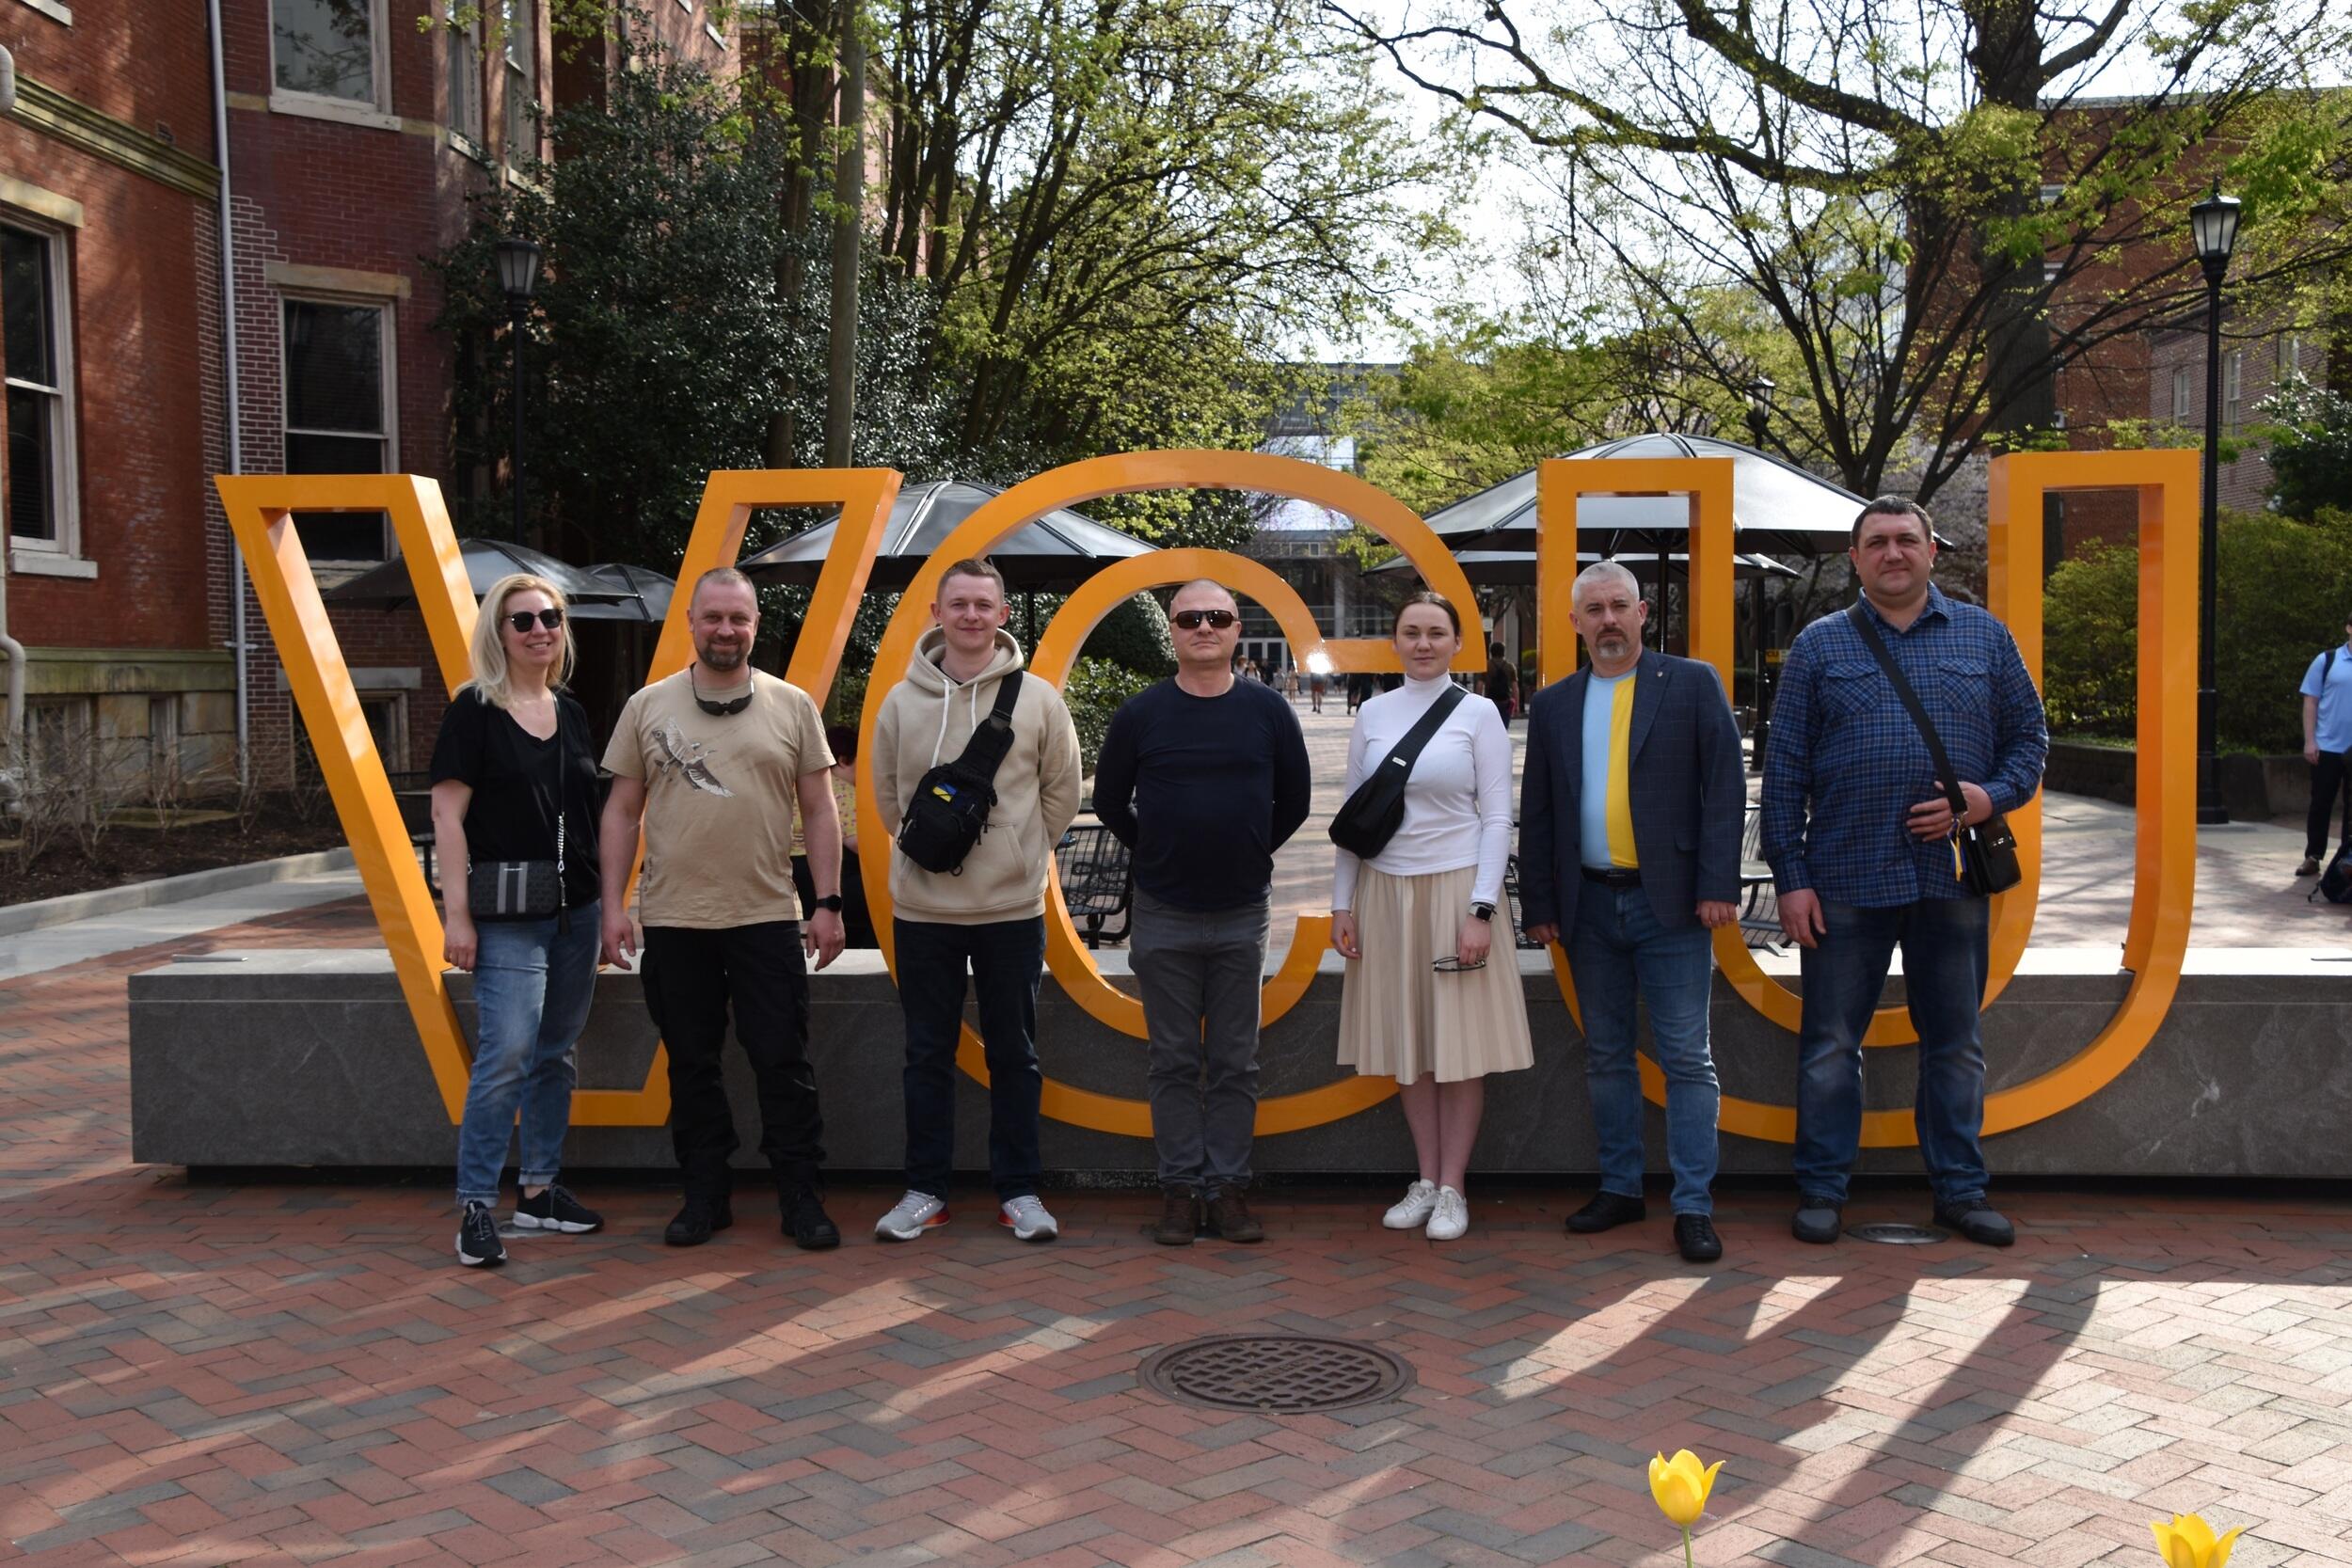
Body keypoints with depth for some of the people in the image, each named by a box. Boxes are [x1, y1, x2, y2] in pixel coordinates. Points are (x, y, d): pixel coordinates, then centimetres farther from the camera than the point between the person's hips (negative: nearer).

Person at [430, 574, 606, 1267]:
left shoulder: (572, 714, 12)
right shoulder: (474, 710, -6)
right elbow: (448, 815, -9)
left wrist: (608, 902, 14)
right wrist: (456, 914, -15)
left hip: (575, 910, 6)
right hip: (507, 917, -6)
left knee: (556, 1054, 12)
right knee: (506, 1055, -13)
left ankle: (540, 1190, 23)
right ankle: (475, 1207, -4)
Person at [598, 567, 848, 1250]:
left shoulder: (791, 706, 3)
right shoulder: (648, 706, 4)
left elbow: (819, 811, 4)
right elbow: (622, 811, 7)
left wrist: (828, 903, -2)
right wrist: (614, 905, 0)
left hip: (769, 917, -1)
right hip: (673, 920, 1)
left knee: (784, 1064, 2)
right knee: (691, 1065, 10)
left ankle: (802, 1199, 12)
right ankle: (706, 1195, 22)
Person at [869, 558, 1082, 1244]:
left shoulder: (1037, 698, -3)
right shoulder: (902, 702, 0)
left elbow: (1062, 791, 5)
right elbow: (886, 793, 11)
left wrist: (1020, 853, 4)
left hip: (1013, 909, -1)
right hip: (922, 909, 1)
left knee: (1014, 1053, 8)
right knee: (928, 1053, 9)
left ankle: (1018, 1190, 19)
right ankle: (925, 1190, 20)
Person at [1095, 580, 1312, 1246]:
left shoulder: (1268, 711, 1)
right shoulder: (1140, 714, -1)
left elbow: (1295, 799, 11)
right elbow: (1109, 801, 10)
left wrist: (1251, 852, 10)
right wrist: (1157, 855, 10)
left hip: (1243, 915, 1)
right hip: (1163, 917, 0)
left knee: (1235, 1064, 7)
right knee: (1175, 1062, 6)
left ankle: (1228, 1186, 14)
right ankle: (1180, 1188, 13)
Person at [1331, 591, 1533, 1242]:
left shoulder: (1477, 713, -1)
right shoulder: (1373, 714, 7)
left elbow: (1496, 817, -4)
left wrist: (1481, 910, -11)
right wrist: (1341, 905, 5)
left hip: (1455, 888, -3)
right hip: (1386, 891, 3)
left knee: (1461, 1044, 1)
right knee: (1408, 1042, 7)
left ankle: (1452, 1189, 10)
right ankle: (1425, 1180, 18)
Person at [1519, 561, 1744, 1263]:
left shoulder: (1693, 684, 1)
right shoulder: (1553, 705, 10)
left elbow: (1724, 788, -4)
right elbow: (1536, 813, 11)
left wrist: (1717, 885, -11)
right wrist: (1537, 902, 6)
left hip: (1670, 902, -4)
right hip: (1589, 905, 4)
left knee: (1686, 1058, -2)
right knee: (1606, 1057, 11)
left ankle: (1693, 1205, 3)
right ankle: (1620, 1188, 22)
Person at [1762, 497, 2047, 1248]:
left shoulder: (1984, 637, 9)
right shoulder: (1819, 645, 4)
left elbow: (2029, 734, 11)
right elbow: (1784, 768, 1)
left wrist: (1991, 796, -9)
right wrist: (1791, 876, -4)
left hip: (1952, 875, 2)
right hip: (1845, 878, -1)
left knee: (1956, 1042, 10)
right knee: (1830, 1042, 4)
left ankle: (1960, 1188, 22)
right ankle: (1821, 1188, 15)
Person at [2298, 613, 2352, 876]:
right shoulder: (2327, 661, 1)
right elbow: (2310, 702, 2)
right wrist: (2309, 741, -5)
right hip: (2328, 747, -1)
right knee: (2321, 803, 5)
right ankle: (2313, 857, 13)